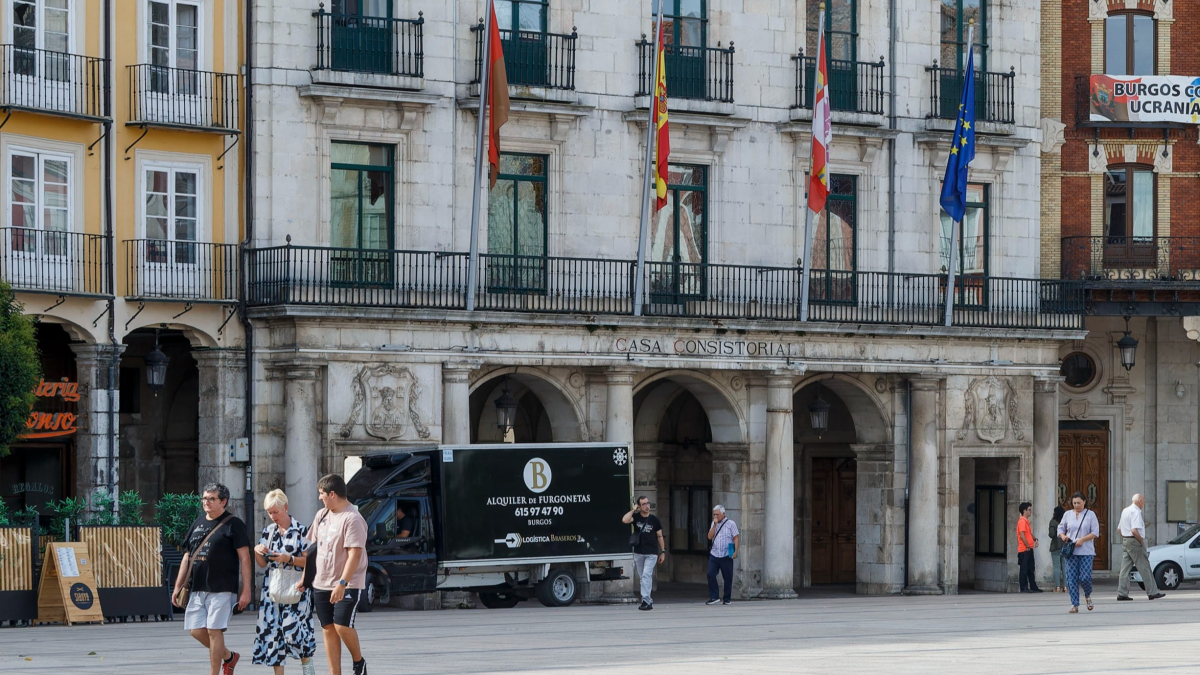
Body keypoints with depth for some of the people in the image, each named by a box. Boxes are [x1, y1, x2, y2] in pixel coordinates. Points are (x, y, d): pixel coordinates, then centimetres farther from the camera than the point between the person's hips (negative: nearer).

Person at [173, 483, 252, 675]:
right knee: (196, 630, 3)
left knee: (214, 630, -8)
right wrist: (178, 587, 16)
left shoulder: (233, 524, -3)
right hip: (198, 588, 7)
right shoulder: (198, 523, 16)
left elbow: (244, 558, -7)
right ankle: (228, 656, 25)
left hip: (222, 589, -7)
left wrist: (246, 590, -13)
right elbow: (187, 557, 21)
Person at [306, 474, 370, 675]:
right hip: (321, 584, 7)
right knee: (328, 629, 5)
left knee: (342, 626, -15)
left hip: (348, 586, -7)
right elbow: (313, 546, 19)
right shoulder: (321, 515, 10)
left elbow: (354, 554, -22)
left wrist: (342, 583, -29)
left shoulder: (352, 519, -15)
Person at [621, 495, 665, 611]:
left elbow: (659, 536, 7)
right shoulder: (636, 517, 0)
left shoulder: (654, 519, -1)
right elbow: (625, 520, -21)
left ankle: (646, 600, -18)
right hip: (638, 552, 3)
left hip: (651, 553, -3)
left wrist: (663, 551, 5)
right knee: (642, 577, 9)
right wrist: (633, 510, -12)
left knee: (646, 575, -16)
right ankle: (649, 600, 21)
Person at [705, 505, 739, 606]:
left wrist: (735, 551, -13)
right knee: (710, 575, -8)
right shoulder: (714, 524, 14)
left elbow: (736, 538, -3)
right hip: (714, 555, 4)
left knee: (728, 578, 2)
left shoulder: (730, 524, 0)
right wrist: (715, 525, -5)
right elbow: (710, 536, 4)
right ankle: (713, 597, -3)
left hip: (726, 555, -4)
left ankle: (727, 598, 12)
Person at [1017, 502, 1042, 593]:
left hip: (1029, 549, 10)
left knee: (1030, 569, 12)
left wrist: (1035, 539, 6)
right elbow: (1022, 535, -19)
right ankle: (1024, 588, -4)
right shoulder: (1022, 521, -12)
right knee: (1024, 569, -6)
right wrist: (1027, 546, -18)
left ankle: (1033, 587, 16)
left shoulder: (1026, 521, 18)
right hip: (1024, 550, -10)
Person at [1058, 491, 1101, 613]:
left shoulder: (1090, 515, 3)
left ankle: (1088, 595, 22)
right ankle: (1074, 605, 1)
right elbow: (1060, 528, 17)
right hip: (1071, 552, 2)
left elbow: (1095, 533, -1)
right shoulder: (1067, 515, 10)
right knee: (1072, 578, -4)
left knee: (1085, 577, -10)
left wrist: (1082, 539, -13)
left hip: (1086, 551, -2)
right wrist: (1063, 536, -5)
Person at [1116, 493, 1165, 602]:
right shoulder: (1136, 512, -14)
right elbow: (1134, 530, -25)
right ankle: (1152, 592, -1)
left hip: (1124, 540, 9)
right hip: (1134, 541, -9)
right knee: (1144, 567, -3)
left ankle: (1122, 593, 3)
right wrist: (1141, 540, -13)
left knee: (1125, 568, 7)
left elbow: (1119, 528, 23)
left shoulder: (1125, 511, 16)